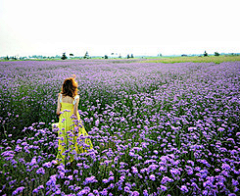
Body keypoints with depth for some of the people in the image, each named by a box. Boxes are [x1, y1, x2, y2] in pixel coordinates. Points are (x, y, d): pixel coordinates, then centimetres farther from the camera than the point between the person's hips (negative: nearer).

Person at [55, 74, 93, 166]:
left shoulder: (60, 96, -5)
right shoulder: (76, 97, -14)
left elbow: (58, 111, -4)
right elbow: (75, 112, -15)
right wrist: (77, 124, -8)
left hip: (63, 120, 3)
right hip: (73, 120, -3)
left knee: (63, 140, 14)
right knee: (74, 139, 14)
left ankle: (61, 160, 25)